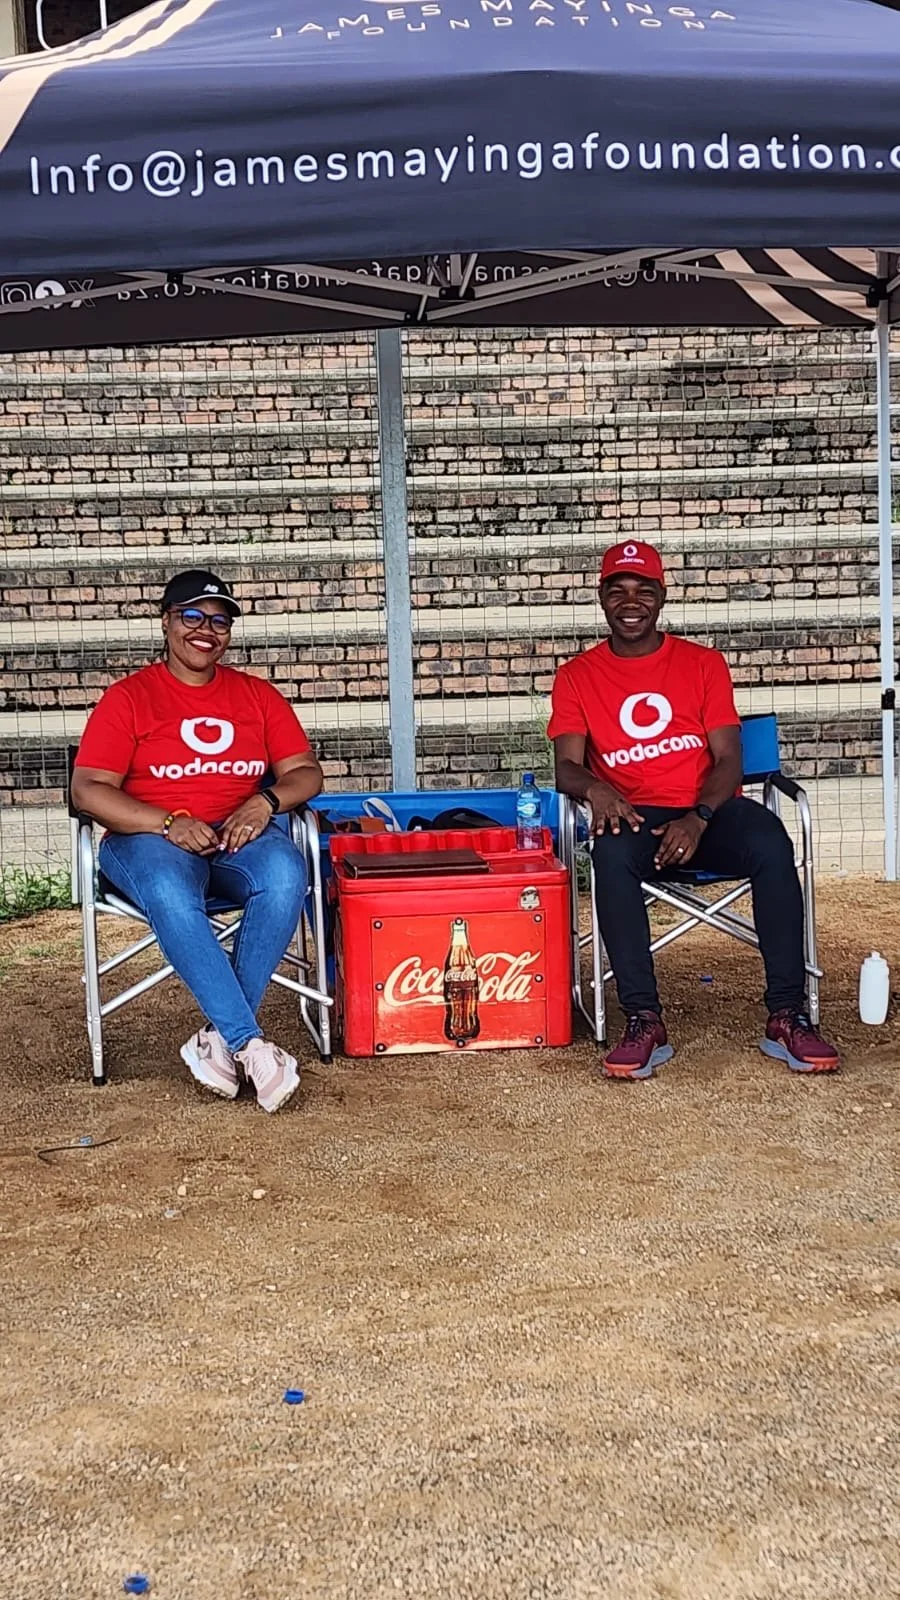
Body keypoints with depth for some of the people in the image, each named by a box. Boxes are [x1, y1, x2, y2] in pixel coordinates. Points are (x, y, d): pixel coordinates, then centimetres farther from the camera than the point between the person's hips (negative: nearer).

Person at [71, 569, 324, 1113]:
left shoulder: (259, 695, 14)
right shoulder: (128, 698, 4)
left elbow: (306, 772, 11)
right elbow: (88, 789, -5)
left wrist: (265, 802, -12)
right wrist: (169, 823, -19)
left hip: (241, 834, 3)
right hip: (149, 838, -2)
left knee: (285, 874, -33)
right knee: (171, 894, -39)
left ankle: (222, 1036, -27)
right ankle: (251, 1044, -36)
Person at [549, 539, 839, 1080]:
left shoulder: (704, 664, 10)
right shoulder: (577, 676, 10)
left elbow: (728, 758, 1)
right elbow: (567, 767, -1)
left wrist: (698, 818, -19)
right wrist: (595, 788, -26)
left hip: (710, 811, 1)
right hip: (635, 816, -1)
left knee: (772, 844, -32)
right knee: (612, 854, -37)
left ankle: (788, 1017, -27)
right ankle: (645, 1022, -34)